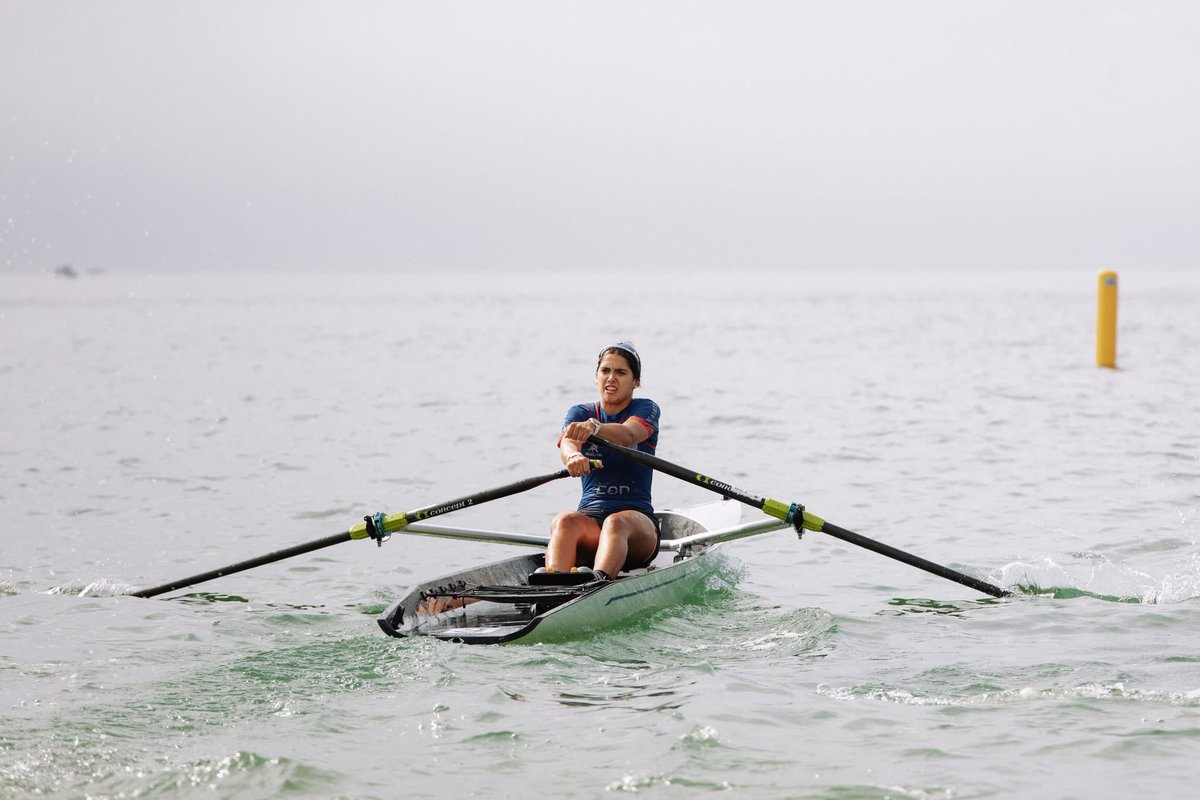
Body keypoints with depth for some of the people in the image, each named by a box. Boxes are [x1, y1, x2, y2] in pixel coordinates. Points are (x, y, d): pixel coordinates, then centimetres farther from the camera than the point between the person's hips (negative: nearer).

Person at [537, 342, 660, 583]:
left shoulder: (646, 409, 8)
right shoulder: (580, 413, 15)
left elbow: (628, 435, -18)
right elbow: (567, 442, -11)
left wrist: (594, 427, -42)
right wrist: (573, 456, -38)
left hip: (636, 516, -2)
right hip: (590, 516, 2)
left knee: (616, 523, -37)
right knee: (565, 521, -33)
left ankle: (600, 579, -69)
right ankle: (553, 584, -63)